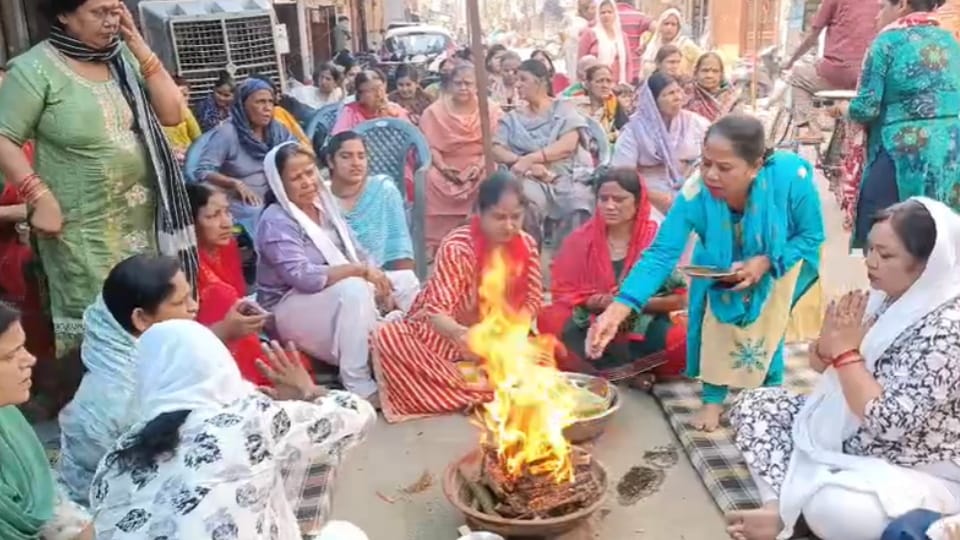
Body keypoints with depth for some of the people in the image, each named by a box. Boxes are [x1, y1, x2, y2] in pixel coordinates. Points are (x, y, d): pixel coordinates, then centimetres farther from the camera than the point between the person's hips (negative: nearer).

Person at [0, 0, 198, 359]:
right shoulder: (36, 67, -8)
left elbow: (172, 114, 3)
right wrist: (40, 197, -17)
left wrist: (142, 52, -4)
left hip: (142, 218, 5)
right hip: (83, 226, -5)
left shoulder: (123, 58, 7)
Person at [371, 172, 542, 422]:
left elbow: (533, 301, -1)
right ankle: (476, 391, -28)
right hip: (444, 334, -3)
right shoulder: (456, 248, -23)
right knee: (387, 337, -31)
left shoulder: (527, 245, -8)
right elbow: (436, 310, -31)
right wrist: (460, 334, -53)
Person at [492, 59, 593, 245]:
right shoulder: (512, 118, 18)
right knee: (526, 201, -33)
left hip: (567, 175, -1)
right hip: (530, 178, 1)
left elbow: (568, 144, -6)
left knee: (580, 205, -32)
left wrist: (530, 158, -16)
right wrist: (523, 162, -16)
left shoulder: (564, 108, 10)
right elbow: (496, 150, 4)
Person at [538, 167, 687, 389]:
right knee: (549, 320, -27)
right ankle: (632, 372, -24)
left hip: (643, 329, -1)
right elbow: (562, 291, 0)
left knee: (683, 340, -30)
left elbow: (679, 299, -6)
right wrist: (590, 302, -20)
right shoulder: (581, 239, 0)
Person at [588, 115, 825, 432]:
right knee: (715, 319, -2)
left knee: (766, 327, -5)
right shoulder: (695, 193, -39)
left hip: (780, 261, -1)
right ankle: (713, 399, 19)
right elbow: (661, 254, -40)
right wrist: (617, 310, -53)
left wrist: (767, 262, -40)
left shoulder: (791, 176, -40)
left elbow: (812, 236, -23)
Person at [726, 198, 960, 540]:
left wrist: (847, 350, -22)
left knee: (829, 507, -36)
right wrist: (829, 343, -16)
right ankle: (785, 504, -11)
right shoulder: (885, 296, -2)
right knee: (752, 408, 2)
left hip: (913, 474, -8)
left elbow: (888, 422, -30)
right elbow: (822, 364, 8)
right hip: (846, 438, 9)